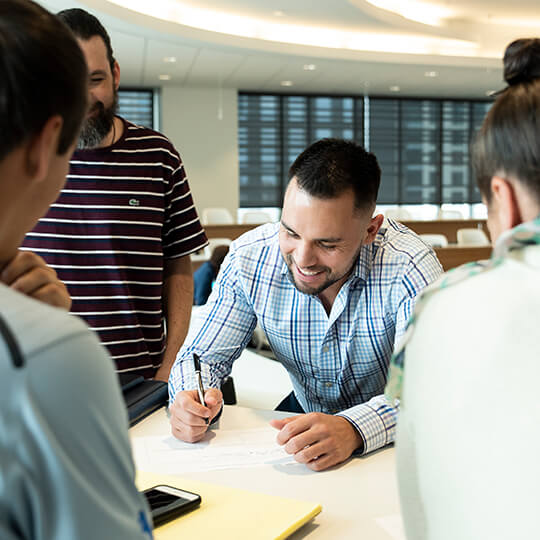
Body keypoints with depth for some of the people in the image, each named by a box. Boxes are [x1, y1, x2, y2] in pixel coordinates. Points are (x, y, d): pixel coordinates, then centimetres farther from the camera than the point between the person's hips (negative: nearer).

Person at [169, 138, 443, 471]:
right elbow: (203, 355, -5)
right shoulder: (249, 258, -15)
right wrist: (191, 400, -28)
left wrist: (354, 429, -48)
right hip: (305, 412, 3)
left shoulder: (408, 266, -25)